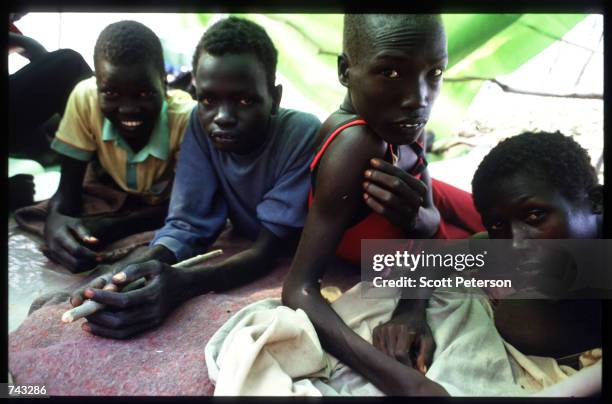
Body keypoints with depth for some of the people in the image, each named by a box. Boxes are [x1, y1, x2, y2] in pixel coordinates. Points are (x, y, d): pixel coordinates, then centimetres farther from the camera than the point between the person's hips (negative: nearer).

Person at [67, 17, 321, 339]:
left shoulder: (304, 136, -27)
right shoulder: (201, 123, -14)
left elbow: (270, 248, -29)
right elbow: (188, 224, -16)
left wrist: (182, 284, -45)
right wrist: (138, 267, -37)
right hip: (242, 251, 4)